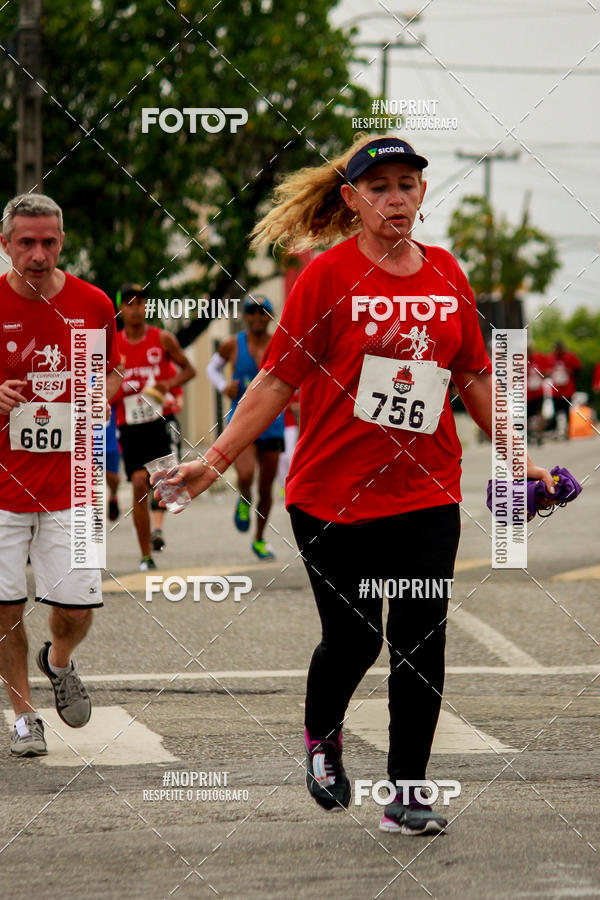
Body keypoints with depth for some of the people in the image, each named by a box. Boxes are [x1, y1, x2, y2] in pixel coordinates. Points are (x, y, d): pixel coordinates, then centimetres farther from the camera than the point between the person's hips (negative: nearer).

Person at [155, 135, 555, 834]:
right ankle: (321, 736, 36)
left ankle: (406, 795, 6)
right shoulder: (327, 276, -6)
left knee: (419, 641, -3)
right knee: (351, 639, 4)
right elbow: (277, 379, -6)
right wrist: (215, 460, -11)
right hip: (333, 493, -3)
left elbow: (475, 375, 16)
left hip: (427, 493, 3)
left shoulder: (446, 273, 6)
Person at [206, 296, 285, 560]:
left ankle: (259, 540, 27)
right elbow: (212, 367, 16)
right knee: (246, 474, -26)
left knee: (266, 487, 8)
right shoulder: (232, 345, -2)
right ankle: (244, 499, 10)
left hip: (272, 423, 2)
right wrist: (224, 386, -4)